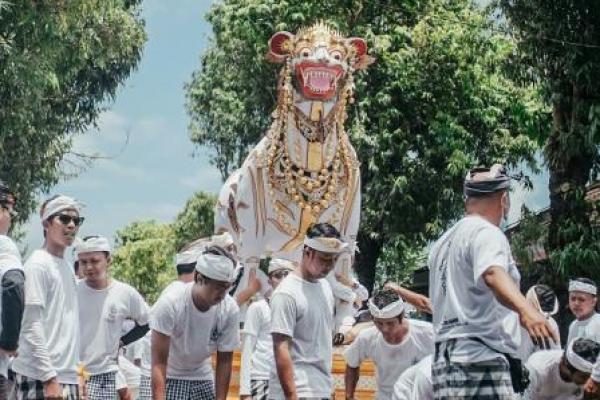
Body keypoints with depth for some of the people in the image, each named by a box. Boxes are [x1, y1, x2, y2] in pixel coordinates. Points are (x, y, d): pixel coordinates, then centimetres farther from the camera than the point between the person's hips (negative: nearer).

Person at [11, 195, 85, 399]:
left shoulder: (68, 267, 17)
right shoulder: (37, 264, -8)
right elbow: (32, 328, -15)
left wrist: (76, 371, 16)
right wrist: (49, 378, -19)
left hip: (67, 376, 8)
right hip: (39, 379, -8)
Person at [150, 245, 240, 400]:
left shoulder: (230, 310, -18)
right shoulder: (170, 303, -28)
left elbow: (224, 361, -7)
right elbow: (159, 362, -26)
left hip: (203, 378, 4)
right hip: (170, 377, -4)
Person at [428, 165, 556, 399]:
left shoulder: (444, 242, 22)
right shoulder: (487, 233, -7)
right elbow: (493, 274, -28)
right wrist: (526, 309, -45)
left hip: (444, 360, 10)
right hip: (480, 361, -10)